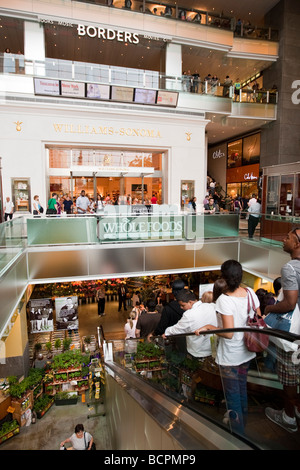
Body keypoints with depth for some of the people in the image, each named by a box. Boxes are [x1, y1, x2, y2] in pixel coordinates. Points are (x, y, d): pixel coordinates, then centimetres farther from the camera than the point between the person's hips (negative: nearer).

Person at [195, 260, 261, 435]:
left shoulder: (224, 299, -26)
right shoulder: (251, 293, -8)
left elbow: (229, 333, -27)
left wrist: (208, 327, -18)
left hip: (230, 356, -7)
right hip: (247, 352, 7)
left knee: (233, 395, 12)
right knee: (242, 388, 27)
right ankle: (243, 423, 48)